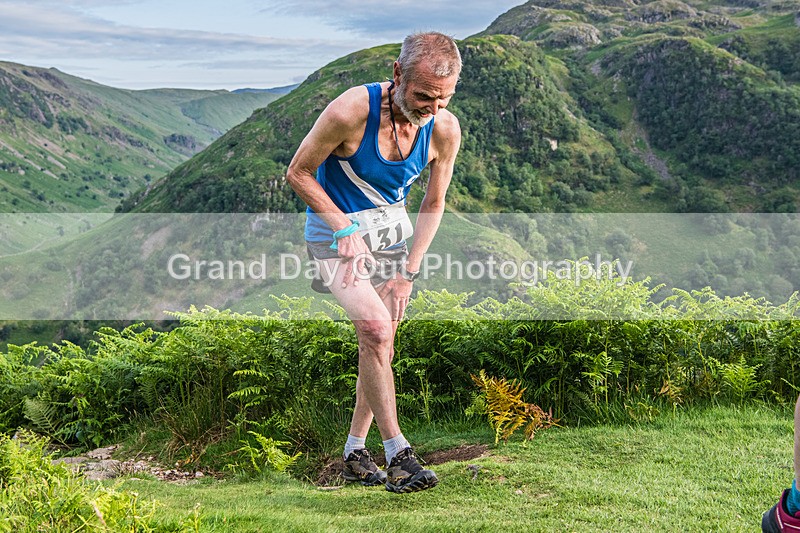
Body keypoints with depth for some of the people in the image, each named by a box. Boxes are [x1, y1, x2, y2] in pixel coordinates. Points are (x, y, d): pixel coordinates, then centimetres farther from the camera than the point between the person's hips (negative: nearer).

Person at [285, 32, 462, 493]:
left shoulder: (445, 129, -14)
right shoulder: (351, 111, -27)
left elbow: (434, 204, 0)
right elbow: (298, 173, -13)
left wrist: (408, 272, -5)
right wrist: (345, 228, -20)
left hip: (392, 231, 5)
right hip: (336, 231, -5)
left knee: (380, 346, 6)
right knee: (376, 329, -22)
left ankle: (355, 452, 22)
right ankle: (398, 453, -15)